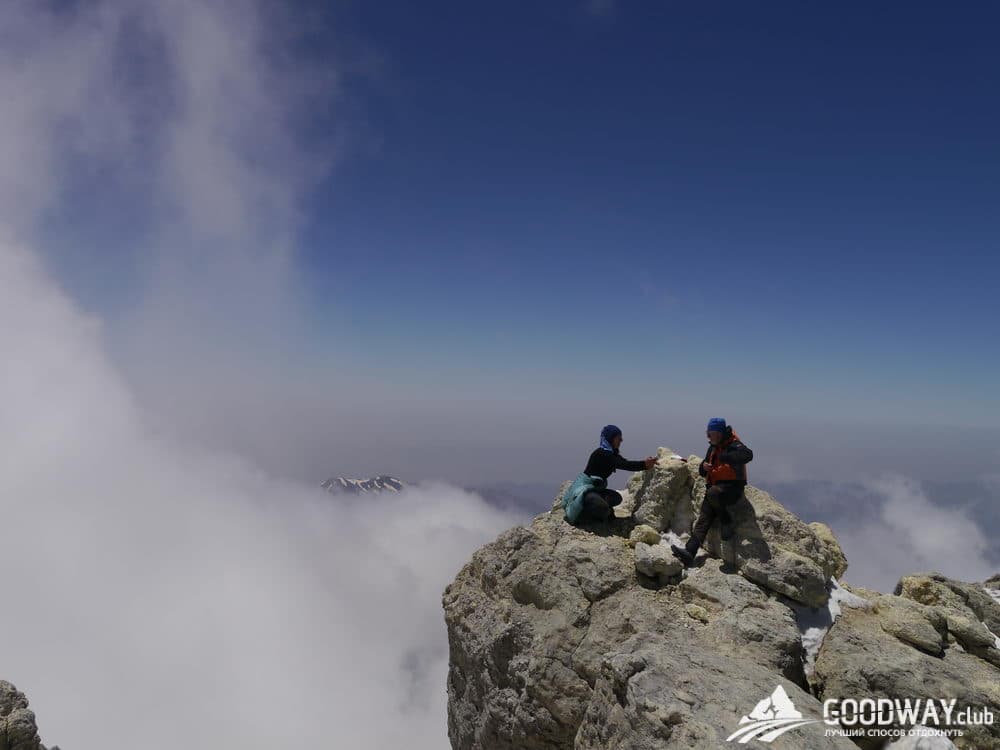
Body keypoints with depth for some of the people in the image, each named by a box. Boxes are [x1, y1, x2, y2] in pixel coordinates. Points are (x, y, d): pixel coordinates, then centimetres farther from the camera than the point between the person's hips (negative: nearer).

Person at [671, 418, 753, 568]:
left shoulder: (733, 445, -7)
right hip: (716, 487, 7)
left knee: (712, 494, -38)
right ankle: (690, 552, -26)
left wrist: (725, 457, -36)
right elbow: (703, 472, 24)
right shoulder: (713, 447, 19)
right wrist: (703, 467, -1)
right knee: (704, 516, -13)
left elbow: (748, 455, -31)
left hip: (732, 488, -7)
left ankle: (727, 523, -15)